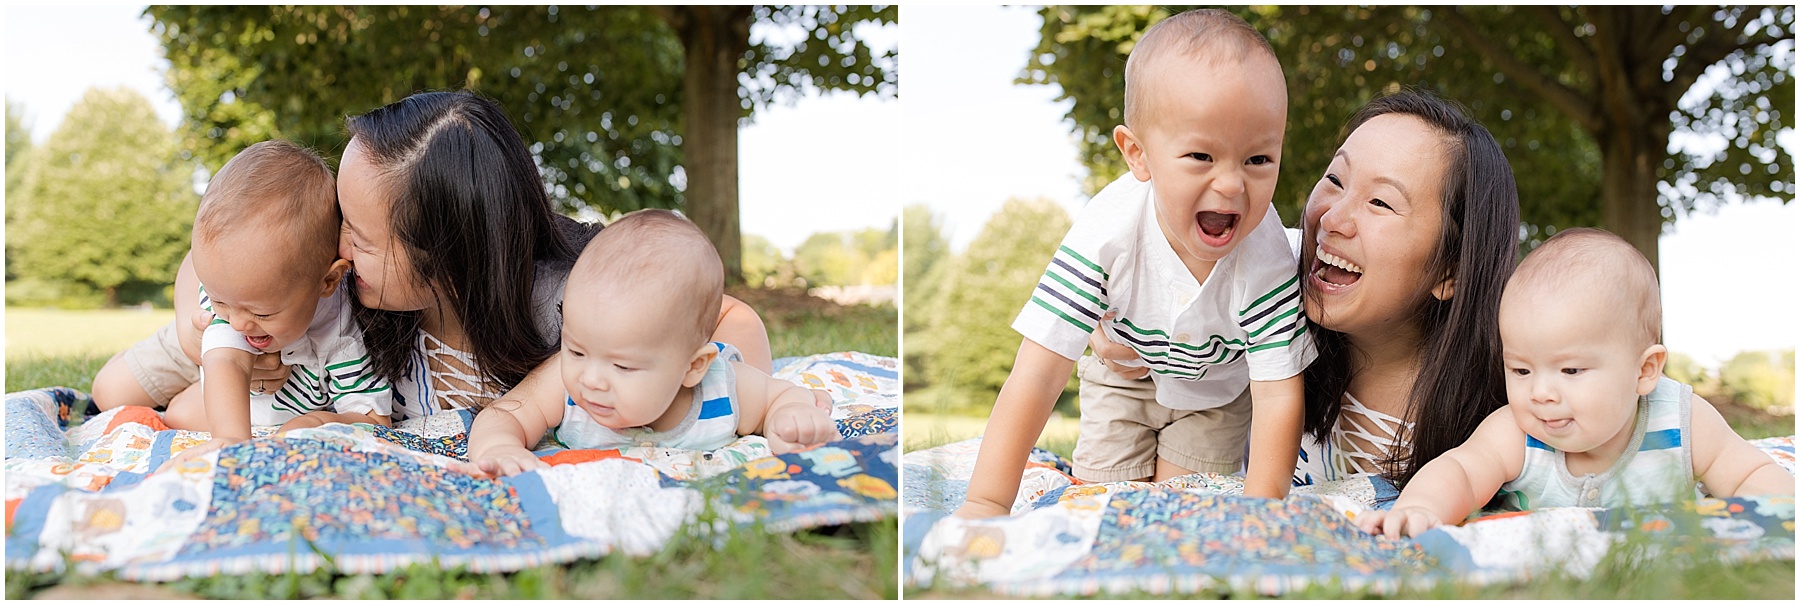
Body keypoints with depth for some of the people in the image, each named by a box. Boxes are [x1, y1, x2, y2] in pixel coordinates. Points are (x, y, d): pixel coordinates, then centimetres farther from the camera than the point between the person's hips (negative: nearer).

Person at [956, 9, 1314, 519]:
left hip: (1215, 388, 0)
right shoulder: (1108, 233, -39)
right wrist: (986, 503, -46)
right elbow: (1037, 375, -40)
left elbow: (1279, 396, -29)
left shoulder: (1267, 263, -37)